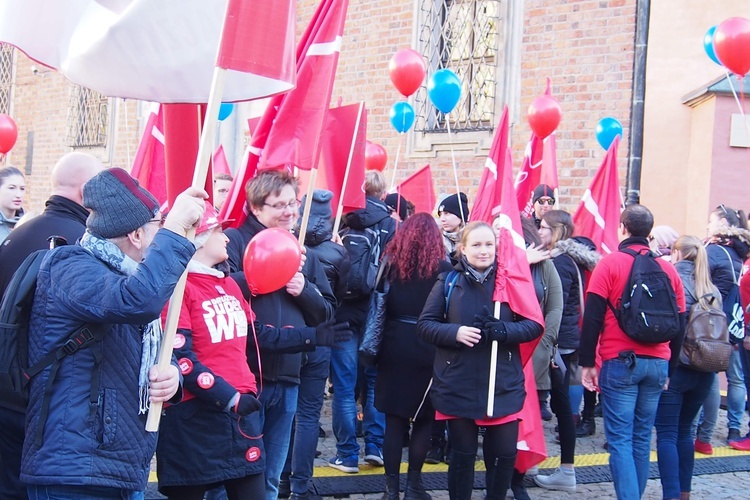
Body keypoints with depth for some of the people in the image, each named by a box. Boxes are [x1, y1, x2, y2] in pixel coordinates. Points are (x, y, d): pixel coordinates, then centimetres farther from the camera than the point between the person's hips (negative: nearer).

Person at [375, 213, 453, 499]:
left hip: (394, 347, 2)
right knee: (424, 419, 10)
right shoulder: (443, 268, -6)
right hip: (429, 349, -2)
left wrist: (376, 346, 14)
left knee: (394, 419, 6)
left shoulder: (390, 263, 2)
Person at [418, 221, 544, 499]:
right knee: (462, 455, 8)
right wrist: (455, 332, -19)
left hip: (503, 385, 1)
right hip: (458, 386, 0)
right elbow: (424, 325, 0)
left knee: (505, 453, 3)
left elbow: (534, 325, 0)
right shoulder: (448, 282, 1)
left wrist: (504, 330, -19)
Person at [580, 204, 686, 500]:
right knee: (642, 437, 13)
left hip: (620, 363, -4)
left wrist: (587, 362, -2)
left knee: (620, 438, -2)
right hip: (658, 364, 4)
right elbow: (679, 322, 11)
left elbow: (592, 317, -9)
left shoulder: (609, 264, -6)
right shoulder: (668, 269, 7)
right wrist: (670, 366, 20)